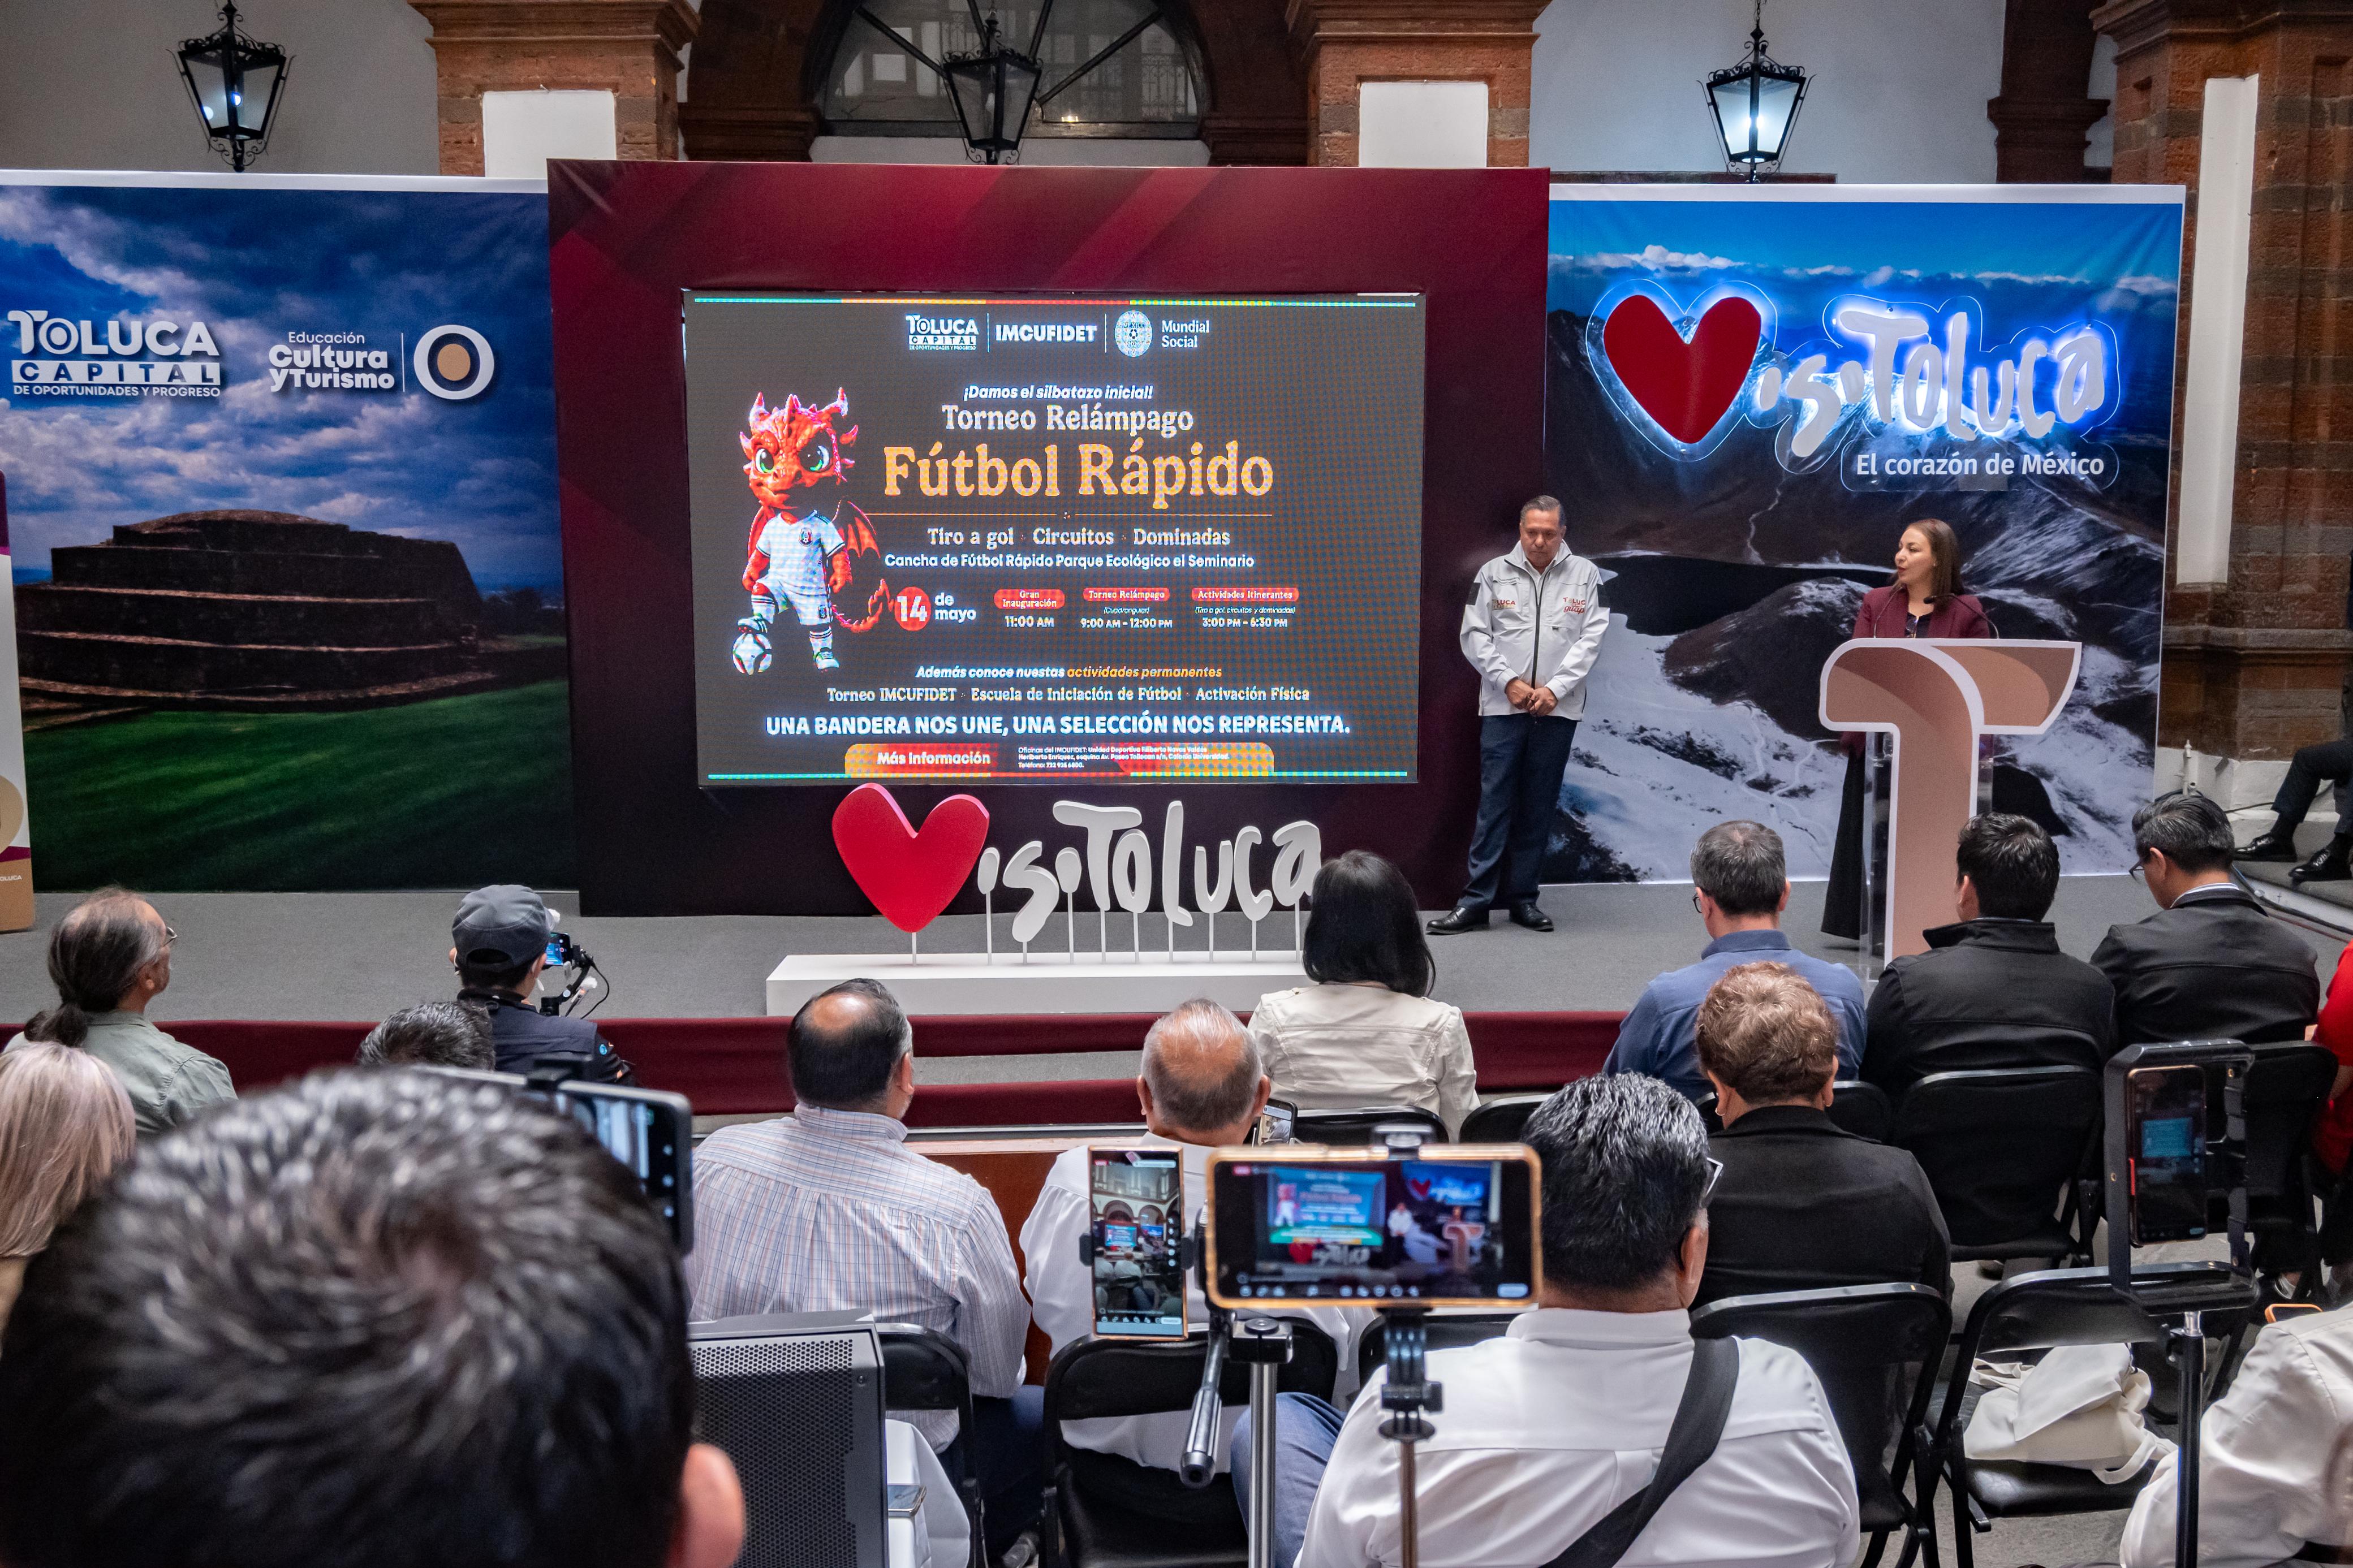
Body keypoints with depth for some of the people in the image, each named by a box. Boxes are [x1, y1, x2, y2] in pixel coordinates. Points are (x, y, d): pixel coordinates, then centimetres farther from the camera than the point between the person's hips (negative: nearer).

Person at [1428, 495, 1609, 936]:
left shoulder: (1584, 574, 5)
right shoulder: (1494, 573, 4)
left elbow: (1591, 638, 0)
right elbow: (1475, 635, 2)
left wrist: (1555, 689, -10)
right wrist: (1509, 682, -8)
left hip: (1557, 709, 1)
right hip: (1503, 706, -1)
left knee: (1539, 806, 7)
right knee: (1494, 803, -4)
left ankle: (1523, 897, 14)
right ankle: (1476, 900, -3)